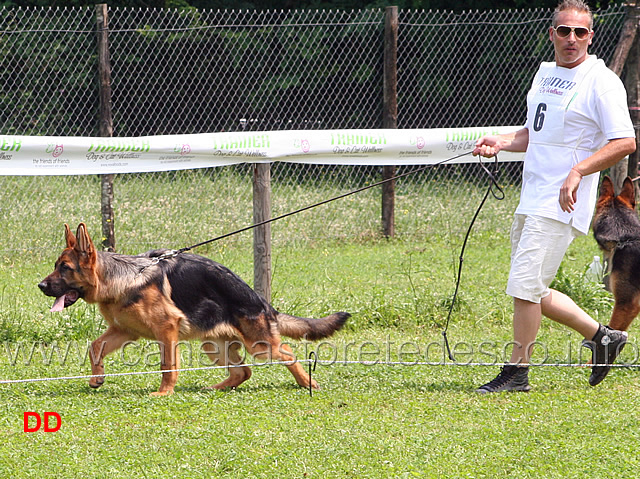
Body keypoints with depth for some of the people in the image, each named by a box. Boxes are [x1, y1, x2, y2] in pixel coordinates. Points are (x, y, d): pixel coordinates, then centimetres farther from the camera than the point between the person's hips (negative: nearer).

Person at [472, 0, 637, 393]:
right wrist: (502, 143, 9)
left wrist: (577, 172, -25)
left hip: (562, 204, -9)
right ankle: (601, 337, 24)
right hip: (532, 199, 9)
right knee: (532, 292, 11)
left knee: (525, 285, -14)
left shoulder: (601, 82, -9)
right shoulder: (545, 73, 17)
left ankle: (517, 371, -4)